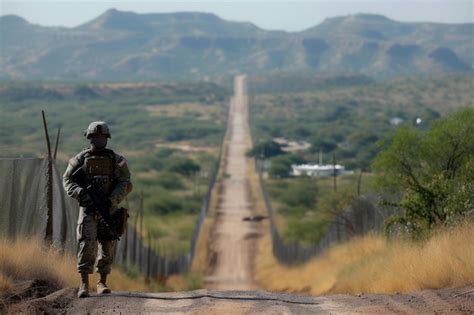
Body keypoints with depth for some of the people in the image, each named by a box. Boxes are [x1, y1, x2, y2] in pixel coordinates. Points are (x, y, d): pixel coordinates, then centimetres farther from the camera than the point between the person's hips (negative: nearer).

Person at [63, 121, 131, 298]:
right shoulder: (81, 159, 4)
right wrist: (81, 193, -18)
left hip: (109, 209, 1)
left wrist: (112, 199, -18)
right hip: (88, 209, -1)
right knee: (87, 244, -11)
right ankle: (84, 284, -9)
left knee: (107, 246, 3)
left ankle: (102, 283, 13)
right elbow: (68, 181, 1)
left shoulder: (116, 160, 4)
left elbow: (125, 184, -2)